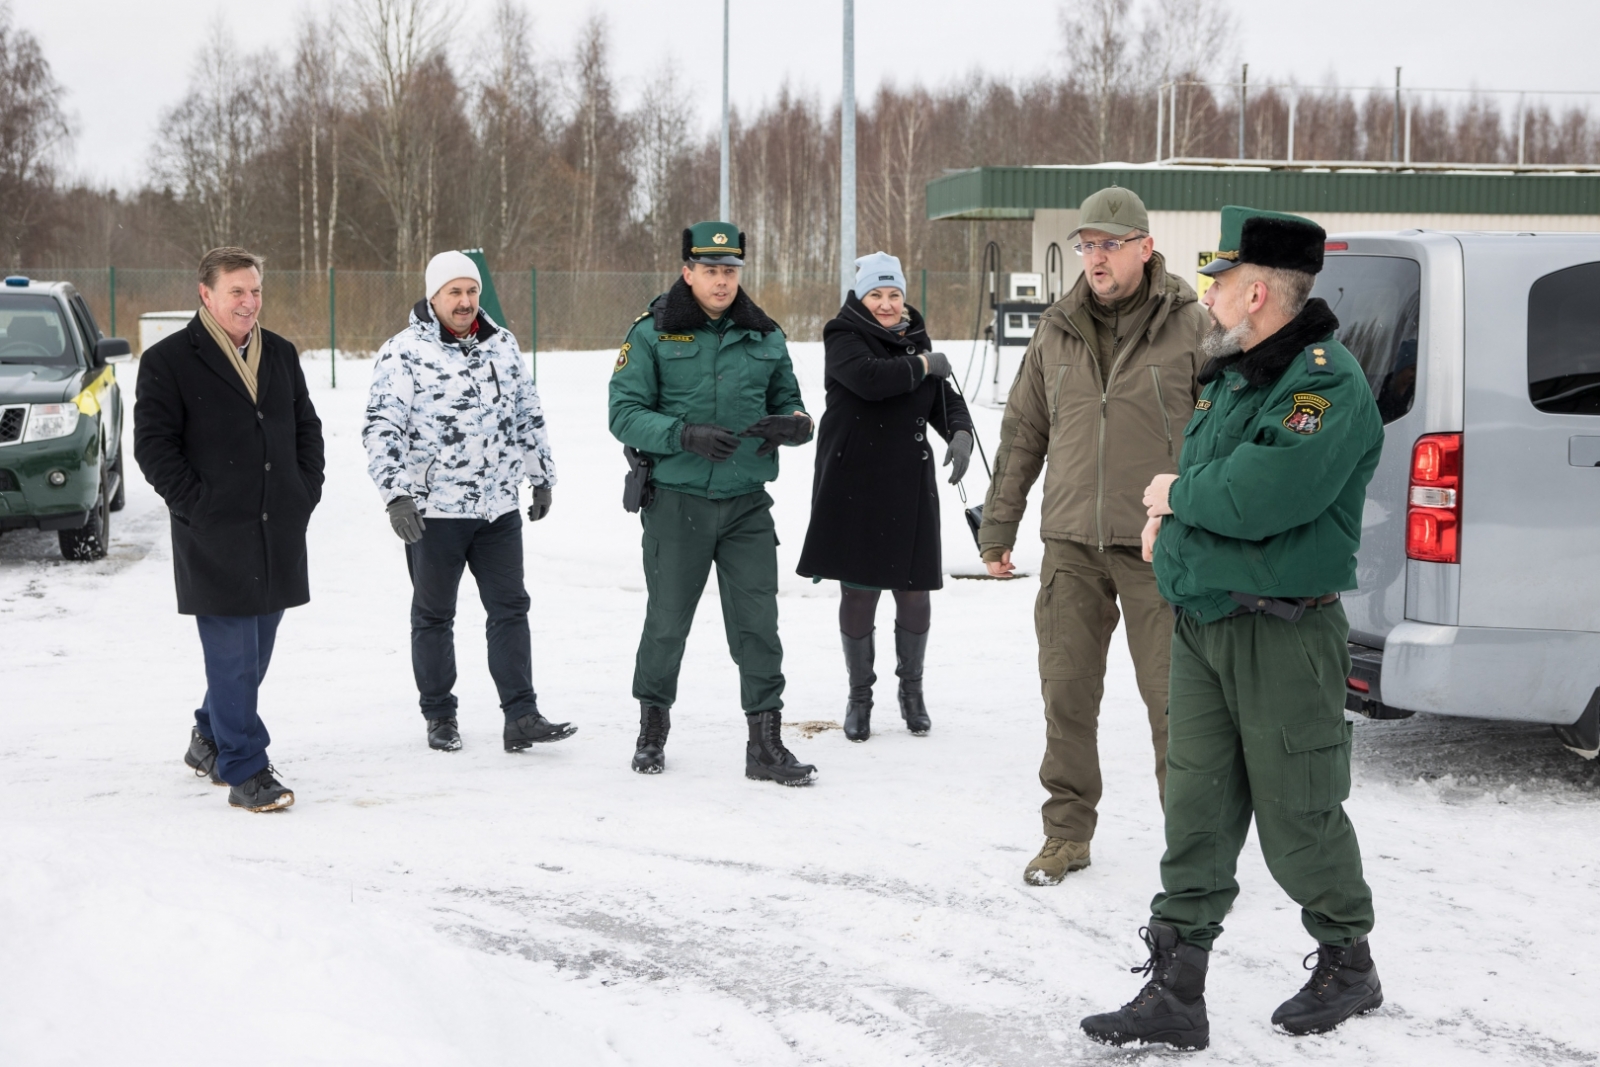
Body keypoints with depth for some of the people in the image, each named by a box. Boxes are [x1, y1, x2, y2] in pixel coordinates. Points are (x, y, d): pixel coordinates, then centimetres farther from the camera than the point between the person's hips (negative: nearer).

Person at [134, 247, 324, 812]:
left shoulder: (280, 355, 13)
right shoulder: (168, 361, -5)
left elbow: (306, 427, 20)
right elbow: (153, 443, -7)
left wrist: (306, 491, 8)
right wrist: (196, 504, -12)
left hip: (279, 532, 6)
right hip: (215, 534, -6)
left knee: (256, 649, 14)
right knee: (233, 654, -6)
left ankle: (210, 739, 33)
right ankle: (244, 770, -1)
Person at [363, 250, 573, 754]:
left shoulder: (502, 344, 8)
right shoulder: (404, 352, -8)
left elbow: (528, 414, 17)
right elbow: (382, 428, -12)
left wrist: (541, 476, 18)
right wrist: (396, 494, -19)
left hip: (498, 506, 4)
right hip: (433, 510, -4)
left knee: (510, 608, 2)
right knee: (433, 614, 8)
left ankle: (521, 716, 4)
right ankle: (440, 718, 19)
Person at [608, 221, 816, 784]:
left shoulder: (764, 336, 9)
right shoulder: (652, 334, -2)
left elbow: (790, 402, 14)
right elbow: (625, 414, -8)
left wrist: (792, 423, -11)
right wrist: (686, 434, -24)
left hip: (747, 504, 2)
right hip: (677, 502, -2)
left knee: (758, 624, -2)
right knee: (667, 622, 9)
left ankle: (765, 745, 5)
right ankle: (652, 729, 29)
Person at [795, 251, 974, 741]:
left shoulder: (916, 340, 13)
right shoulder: (843, 335, -4)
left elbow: (944, 400, 13)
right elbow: (869, 378, -23)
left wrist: (960, 434, -8)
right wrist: (923, 365, -11)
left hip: (909, 487, 4)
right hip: (853, 487, -4)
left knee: (914, 590, 5)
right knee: (858, 591, 2)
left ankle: (911, 687, 26)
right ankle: (859, 695, 18)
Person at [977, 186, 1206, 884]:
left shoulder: (1191, 328, -3)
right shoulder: (1056, 333, 10)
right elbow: (1022, 434, 16)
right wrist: (998, 527, 15)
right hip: (1072, 544, 4)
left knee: (1172, 695, -1)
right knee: (1067, 690, 7)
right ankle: (1067, 832, 20)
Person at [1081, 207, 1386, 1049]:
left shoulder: (1325, 381, -15)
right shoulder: (1229, 376, 14)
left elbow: (1264, 495, -28)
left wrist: (1179, 494, -10)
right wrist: (1170, 516, 0)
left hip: (1284, 637, -8)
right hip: (1200, 624, 8)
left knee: (1298, 818, 5)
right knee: (1196, 813, 8)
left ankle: (1348, 963, 27)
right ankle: (1175, 993, 13)